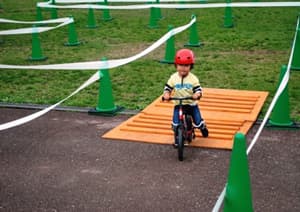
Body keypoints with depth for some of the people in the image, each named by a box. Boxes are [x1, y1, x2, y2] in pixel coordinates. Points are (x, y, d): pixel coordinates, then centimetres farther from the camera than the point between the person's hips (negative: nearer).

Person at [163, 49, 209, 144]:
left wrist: (197, 94, -36)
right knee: (176, 124, -11)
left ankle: (203, 127, 39)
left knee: (198, 121, 1)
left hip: (192, 104, 0)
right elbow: (167, 88, -5)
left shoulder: (193, 78, -8)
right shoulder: (173, 78, -5)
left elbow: (198, 89, -13)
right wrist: (166, 94, -27)